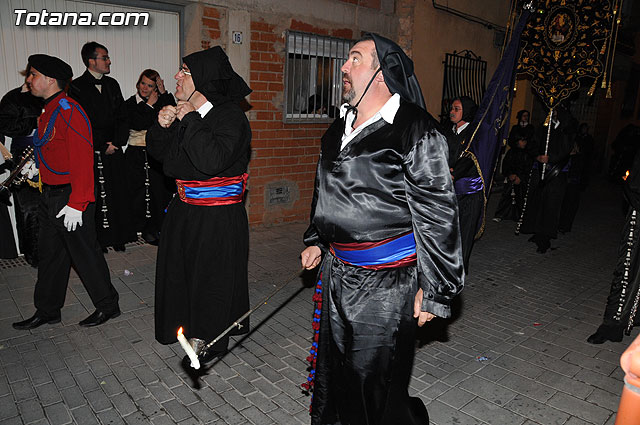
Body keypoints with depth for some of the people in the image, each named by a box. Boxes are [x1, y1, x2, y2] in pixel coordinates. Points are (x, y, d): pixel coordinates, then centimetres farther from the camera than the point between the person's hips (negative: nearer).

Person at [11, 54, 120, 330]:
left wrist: (76, 204, -25)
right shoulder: (48, 111, 14)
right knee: (50, 254, 16)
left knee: (84, 253, 1)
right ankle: (47, 311, 30)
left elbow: (82, 160, -23)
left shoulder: (68, 111, -17)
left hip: (69, 197, -10)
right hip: (50, 196, 10)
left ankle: (108, 305, 18)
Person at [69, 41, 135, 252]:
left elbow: (121, 117, 13)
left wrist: (117, 142, -1)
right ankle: (97, 240, 9)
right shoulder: (77, 87, -4)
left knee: (119, 193, 4)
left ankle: (118, 237, 15)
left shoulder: (112, 84, 13)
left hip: (114, 150, 5)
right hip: (91, 152, -5)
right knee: (96, 196, -2)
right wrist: (102, 146, -10)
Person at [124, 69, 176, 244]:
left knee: (160, 188, -5)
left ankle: (157, 228, 6)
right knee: (139, 190, 0)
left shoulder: (161, 101, 11)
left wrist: (164, 93, -6)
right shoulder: (130, 104, 8)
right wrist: (149, 105, -1)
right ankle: (142, 228, 14)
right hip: (136, 155, 0)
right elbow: (139, 124, -9)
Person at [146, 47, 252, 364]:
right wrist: (162, 126, -6)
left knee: (212, 276, 6)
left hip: (218, 218, -8)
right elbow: (159, 153, 14)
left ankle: (211, 341, 28)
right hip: (185, 210, 8)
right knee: (180, 269, 21)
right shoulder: (184, 112, 5)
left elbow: (213, 161, -33)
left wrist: (189, 120, -24)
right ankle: (191, 324, 45)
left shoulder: (230, 117, -16)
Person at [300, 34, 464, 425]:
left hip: (386, 281, -8)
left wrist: (434, 290, -15)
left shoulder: (417, 131, -17)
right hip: (337, 271, 8)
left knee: (374, 378, 9)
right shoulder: (342, 126, 8)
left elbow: (438, 214, -17)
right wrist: (318, 242, 22)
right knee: (332, 367, 23)